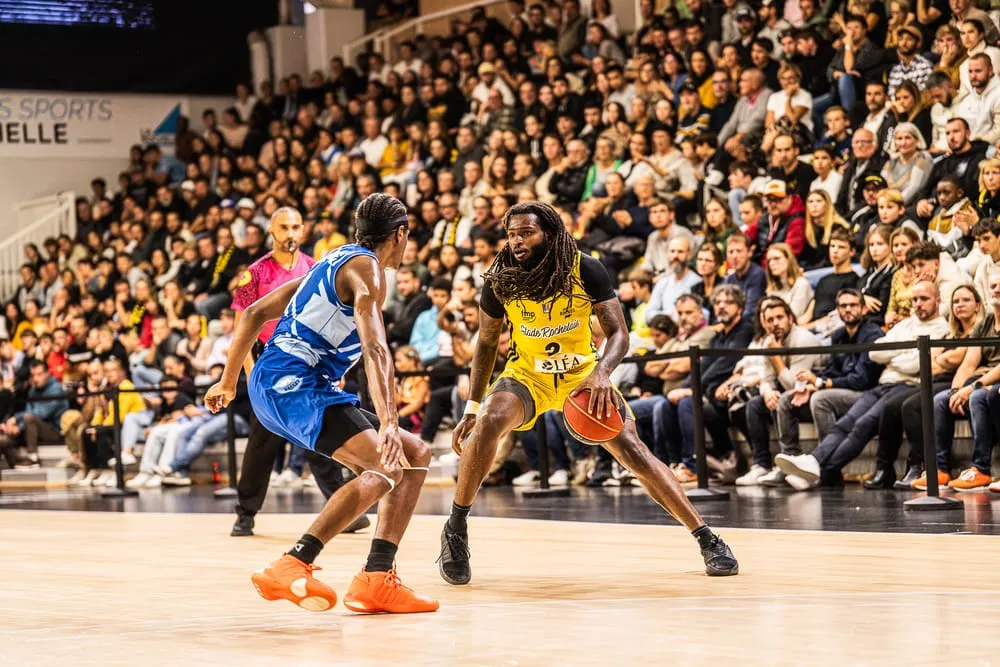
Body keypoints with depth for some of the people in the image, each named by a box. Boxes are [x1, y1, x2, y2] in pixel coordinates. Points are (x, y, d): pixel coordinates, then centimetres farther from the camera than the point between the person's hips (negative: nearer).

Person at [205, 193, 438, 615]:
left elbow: (255, 313, 27)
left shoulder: (335, 262, 23)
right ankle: (291, 568, -33)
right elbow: (375, 349, -23)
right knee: (384, 468, -26)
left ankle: (378, 579, 3)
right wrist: (387, 423, -35)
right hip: (293, 385, -10)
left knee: (414, 456, 10)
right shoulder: (366, 268, -6)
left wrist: (228, 382, 33)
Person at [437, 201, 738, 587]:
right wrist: (471, 408, -6)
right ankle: (455, 529, -16)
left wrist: (601, 373, -41)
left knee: (632, 450, -13)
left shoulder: (586, 271, -21)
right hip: (527, 375, 1)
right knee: (489, 423, -30)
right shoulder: (500, 281, -16)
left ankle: (706, 539, -1)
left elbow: (618, 333, -20)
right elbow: (487, 342, -1)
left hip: (583, 373, 0)